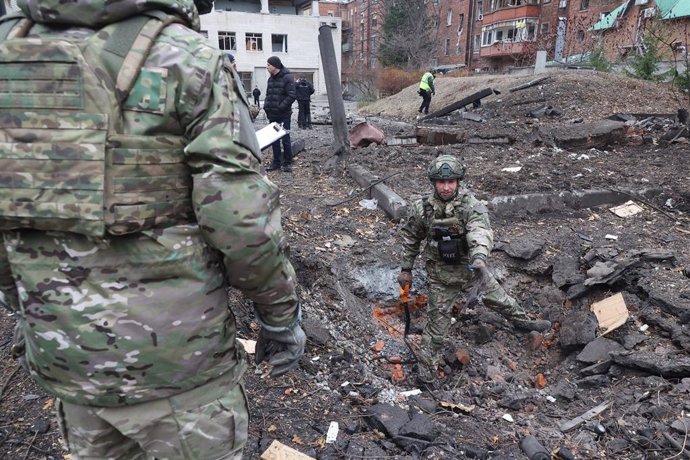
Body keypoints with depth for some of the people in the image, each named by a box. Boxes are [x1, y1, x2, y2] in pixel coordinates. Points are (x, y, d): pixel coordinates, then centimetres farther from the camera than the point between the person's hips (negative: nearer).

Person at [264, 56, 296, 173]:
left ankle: (287, 163, 9)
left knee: (285, 139, -1)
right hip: (272, 115, 7)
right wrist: (266, 106, 2)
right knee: (274, 139, 10)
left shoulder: (287, 78, -10)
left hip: (284, 115, -7)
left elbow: (292, 96, -17)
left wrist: (280, 107, -19)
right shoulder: (271, 79, 12)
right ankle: (276, 162, 19)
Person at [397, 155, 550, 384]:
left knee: (497, 295, 22)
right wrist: (406, 268, 5)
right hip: (441, 274, -1)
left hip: (471, 268, 1)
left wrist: (479, 257, -58)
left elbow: (481, 231, -39)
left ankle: (522, 321, 52)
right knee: (438, 322, 5)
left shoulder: (471, 205, -20)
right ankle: (427, 369, 22)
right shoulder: (422, 208, -14)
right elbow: (410, 238, 1)